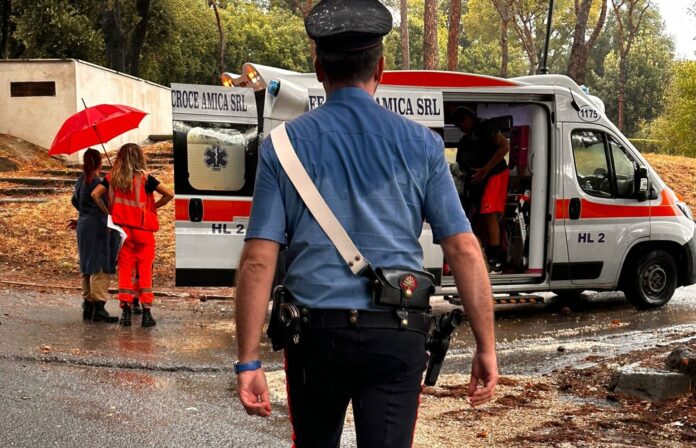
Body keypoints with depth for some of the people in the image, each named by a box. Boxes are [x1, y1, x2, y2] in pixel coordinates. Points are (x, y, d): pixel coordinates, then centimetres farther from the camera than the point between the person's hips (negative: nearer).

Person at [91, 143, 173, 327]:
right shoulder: (145, 178, -8)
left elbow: (95, 194, -6)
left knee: (124, 270, 8)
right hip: (143, 229, -2)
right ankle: (146, 312, 1)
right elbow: (169, 194, -11)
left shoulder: (112, 178, 0)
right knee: (145, 271, 3)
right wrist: (153, 207, 2)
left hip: (122, 230, 2)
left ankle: (126, 310, 4)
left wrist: (108, 212, 1)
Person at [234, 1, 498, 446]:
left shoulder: (284, 145, 1)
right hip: (395, 341, -1)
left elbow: (259, 261, -6)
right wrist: (486, 347, 3)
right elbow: (464, 250, -3)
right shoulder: (420, 144, 2)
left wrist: (249, 361, -3)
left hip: (315, 336, 1)